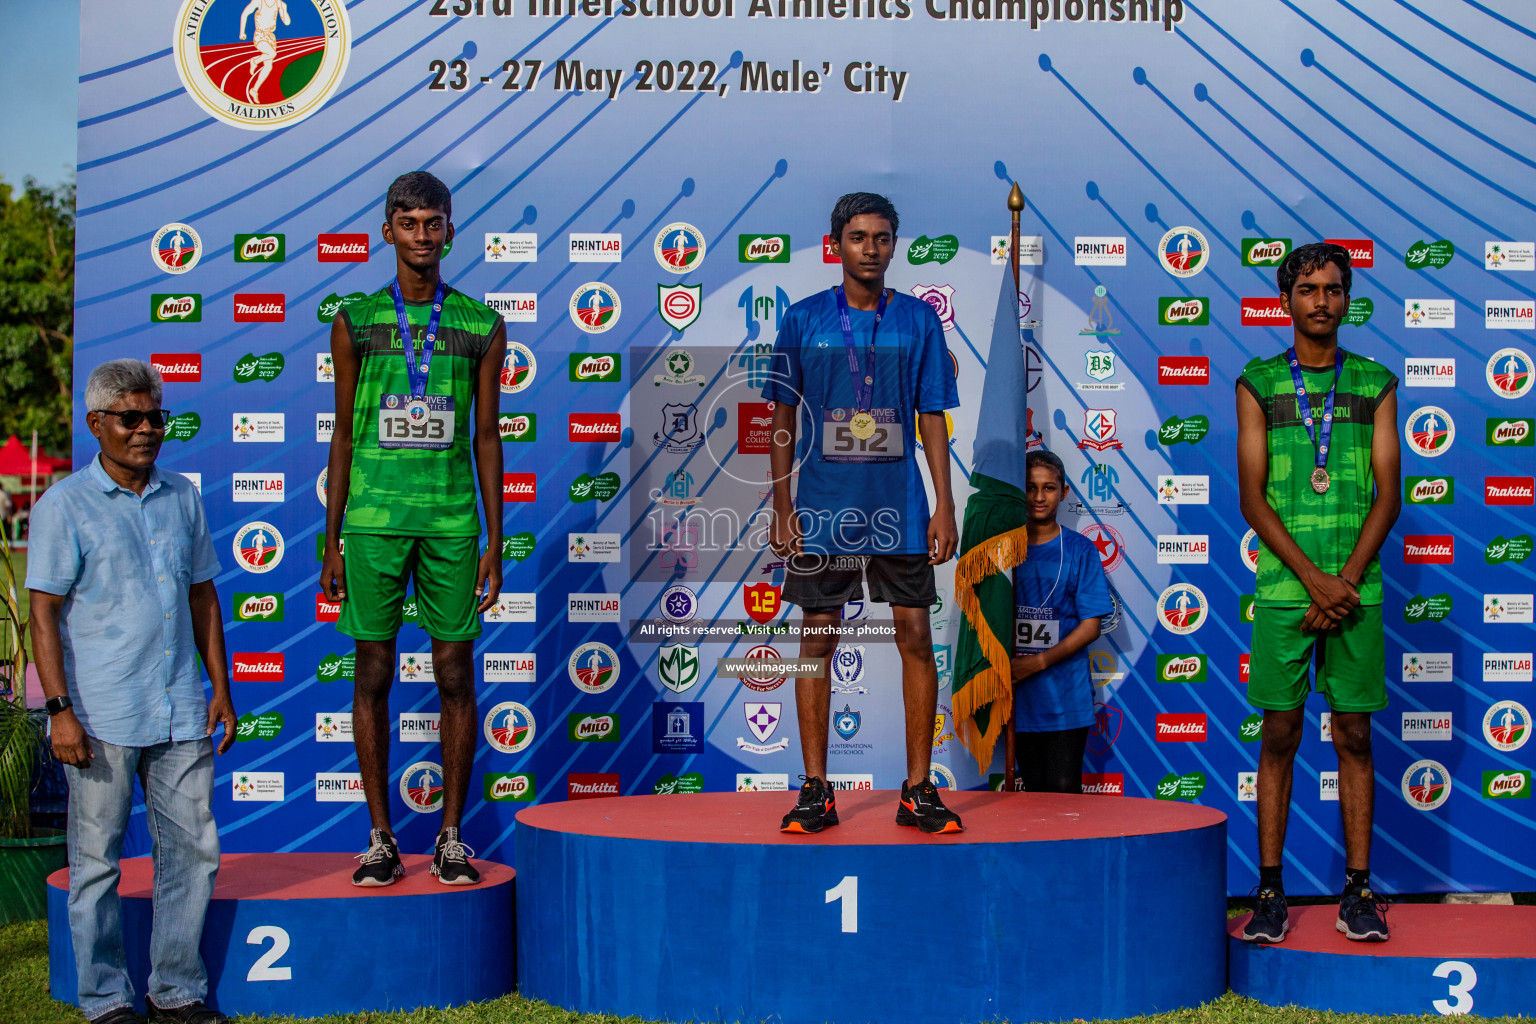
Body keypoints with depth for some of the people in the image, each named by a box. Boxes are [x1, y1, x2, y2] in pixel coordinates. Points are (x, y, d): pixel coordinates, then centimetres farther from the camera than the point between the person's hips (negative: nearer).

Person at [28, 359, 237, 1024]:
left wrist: (221, 688, 13)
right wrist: (60, 709, -13)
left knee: (193, 851, 7)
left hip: (181, 716, 5)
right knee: (96, 863, 4)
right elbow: (43, 613, -6)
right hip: (101, 716, -5)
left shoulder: (183, 498, 11)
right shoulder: (65, 506, -3)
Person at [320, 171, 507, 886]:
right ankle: (381, 838, 12)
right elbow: (344, 434, 9)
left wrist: (494, 545, 4)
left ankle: (451, 836, 11)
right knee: (373, 674, 3)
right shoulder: (355, 322, 6)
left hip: (452, 521, 0)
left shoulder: (481, 325, 7)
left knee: (455, 674, 1)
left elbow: (486, 437, 8)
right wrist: (331, 544, 5)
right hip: (373, 518, 0)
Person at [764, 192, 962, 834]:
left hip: (901, 510, 1)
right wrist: (781, 507, 0)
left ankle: (918, 789, 8)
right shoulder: (803, 319, 5)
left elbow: (933, 418, 7)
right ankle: (816, 789, 10)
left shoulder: (919, 320, 6)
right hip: (824, 508, 0)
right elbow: (783, 418, 7)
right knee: (818, 637, 2)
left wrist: (945, 505, -1)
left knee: (915, 635, -1)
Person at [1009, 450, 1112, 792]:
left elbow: (1091, 626, -3)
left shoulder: (1080, 550, 1)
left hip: (1066, 699, -2)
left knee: (1063, 790, -5)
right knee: (1034, 792, 7)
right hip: (1019, 697, 2)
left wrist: (1039, 662, -13)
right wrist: (1004, 663, -4)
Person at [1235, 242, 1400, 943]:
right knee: (1280, 734, 2)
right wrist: (1314, 579, -9)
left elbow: (1388, 493, 4)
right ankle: (1270, 891, 7)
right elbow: (1252, 498, 0)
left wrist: (1346, 580, -8)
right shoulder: (1258, 384, 7)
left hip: (1356, 587, 1)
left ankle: (1358, 889, 10)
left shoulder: (1374, 384, 10)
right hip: (1283, 588, -1)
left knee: (1354, 734, 4)